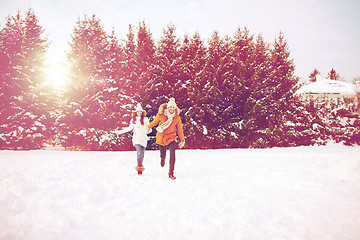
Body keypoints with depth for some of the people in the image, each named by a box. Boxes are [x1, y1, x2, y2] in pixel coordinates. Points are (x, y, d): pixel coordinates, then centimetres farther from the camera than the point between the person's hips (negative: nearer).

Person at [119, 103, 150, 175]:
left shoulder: (145, 119, 1)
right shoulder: (133, 119, 8)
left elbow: (148, 128, 2)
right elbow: (130, 128, 20)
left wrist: (148, 130, -20)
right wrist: (122, 131, 23)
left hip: (143, 138, 0)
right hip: (136, 138, 0)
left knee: (142, 153, 1)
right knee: (139, 152, -18)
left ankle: (140, 168, 14)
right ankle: (140, 166, -6)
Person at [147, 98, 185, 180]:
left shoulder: (177, 118, -6)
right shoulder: (160, 115, -10)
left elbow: (179, 130, 4)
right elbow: (155, 122, 11)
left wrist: (182, 140, 8)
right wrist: (149, 127, 27)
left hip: (171, 139, 0)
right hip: (161, 138, 0)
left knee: (172, 154, -19)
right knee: (163, 155, 11)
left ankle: (171, 173, -10)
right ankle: (162, 159, 53)